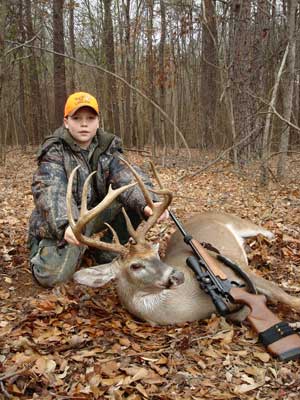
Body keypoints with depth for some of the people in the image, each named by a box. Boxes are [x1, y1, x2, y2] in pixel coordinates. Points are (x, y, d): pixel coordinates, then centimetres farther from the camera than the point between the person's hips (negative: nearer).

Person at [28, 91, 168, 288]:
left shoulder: (107, 148, -3)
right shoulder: (54, 151, -15)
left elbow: (127, 177, -21)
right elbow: (50, 192, -32)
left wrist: (147, 204, -43)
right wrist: (66, 225, -53)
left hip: (96, 214, 4)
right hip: (60, 222, -4)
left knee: (136, 201, -16)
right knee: (52, 276, -26)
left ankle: (106, 249, 2)